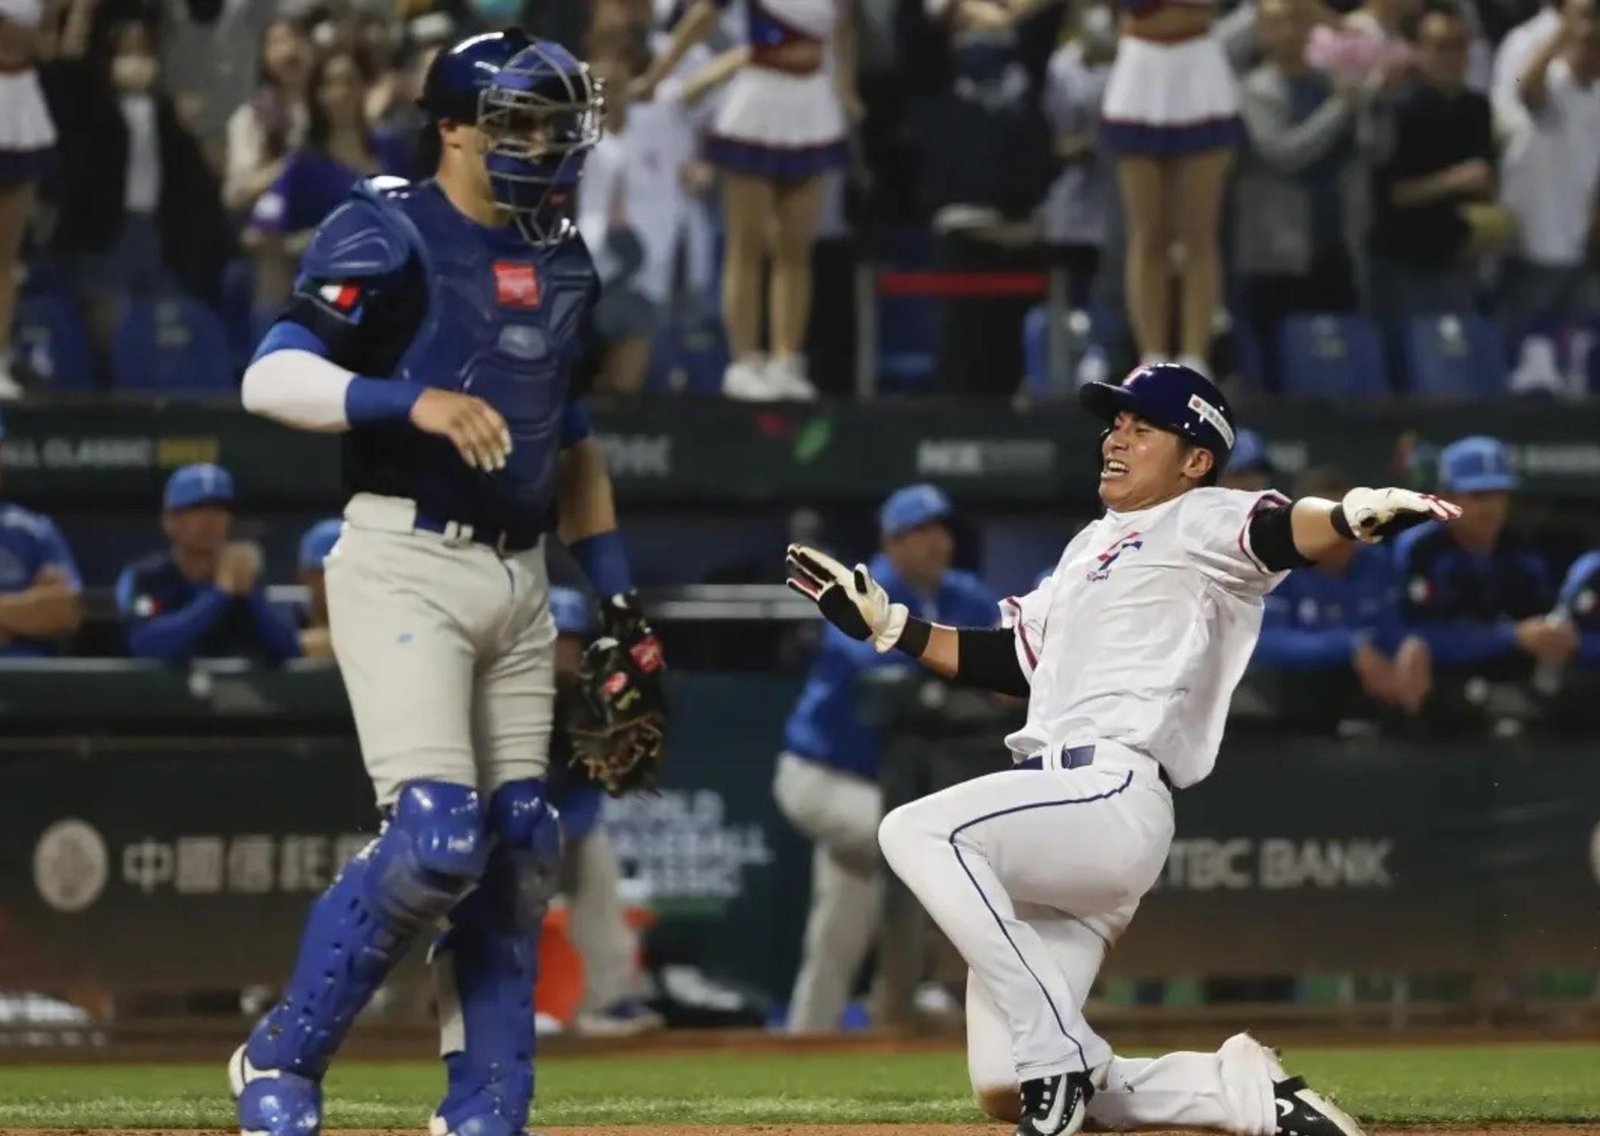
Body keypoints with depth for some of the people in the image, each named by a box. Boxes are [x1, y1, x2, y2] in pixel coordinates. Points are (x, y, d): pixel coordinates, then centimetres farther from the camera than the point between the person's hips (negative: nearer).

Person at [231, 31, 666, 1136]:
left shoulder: (564, 260, 16)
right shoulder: (389, 235, -7)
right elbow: (270, 377, -17)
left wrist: (623, 604, 18)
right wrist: (414, 401, -31)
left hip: (522, 577, 7)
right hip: (405, 562, -7)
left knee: (519, 846, 4)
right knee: (436, 837, -17)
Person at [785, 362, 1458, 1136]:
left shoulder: (1201, 522, 2)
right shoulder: (1091, 548, 29)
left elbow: (1280, 534, -20)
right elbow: (1010, 664, 32)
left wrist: (1353, 517, -42)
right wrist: (885, 624, 26)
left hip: (1113, 797, -9)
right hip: (1051, 807, 9)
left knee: (917, 831, -31)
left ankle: (1058, 1058, -26)